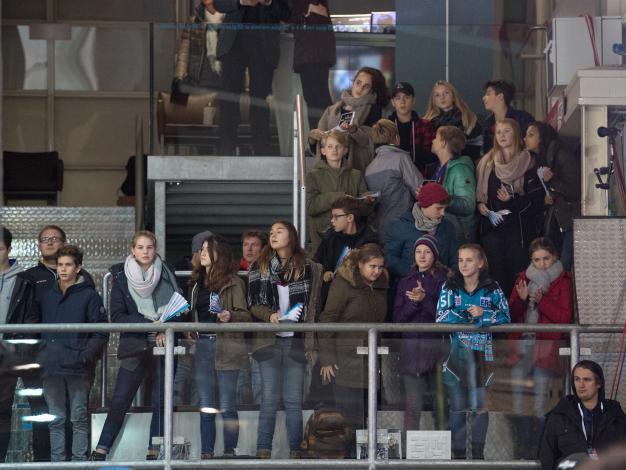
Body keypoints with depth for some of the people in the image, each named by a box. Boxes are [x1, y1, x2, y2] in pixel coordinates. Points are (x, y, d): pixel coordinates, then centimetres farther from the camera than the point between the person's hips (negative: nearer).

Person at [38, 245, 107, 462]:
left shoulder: (89, 295, 0)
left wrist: (86, 356, -16)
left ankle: (80, 460, 3)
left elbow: (101, 333, -4)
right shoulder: (47, 296, 13)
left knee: (79, 418, 0)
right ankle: (57, 460, 11)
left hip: (78, 370, -4)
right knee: (56, 420, 7)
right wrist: (41, 355, 4)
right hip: (51, 369, 4)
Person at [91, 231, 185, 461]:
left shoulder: (166, 275, 3)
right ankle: (100, 451, -1)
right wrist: (149, 323, -17)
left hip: (163, 347, 1)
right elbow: (117, 316, -6)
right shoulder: (121, 278, 0)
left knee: (161, 403, 1)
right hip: (134, 349, -1)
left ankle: (154, 452, 8)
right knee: (119, 402, -4)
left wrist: (166, 331, -12)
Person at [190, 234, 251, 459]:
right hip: (203, 345, 6)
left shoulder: (232, 282, -4)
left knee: (227, 406, -3)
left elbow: (245, 316, -6)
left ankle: (229, 453, 3)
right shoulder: (199, 282, 15)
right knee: (206, 407, 7)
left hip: (226, 346, -6)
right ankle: (206, 454, 10)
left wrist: (229, 316, -25)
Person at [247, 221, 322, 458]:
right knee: (270, 398, -1)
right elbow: (252, 303, 5)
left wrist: (312, 343, 4)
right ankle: (263, 450, 2)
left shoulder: (306, 268, 6)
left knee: (294, 400, 1)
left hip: (295, 341, 0)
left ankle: (295, 450, 6)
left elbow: (314, 305, 8)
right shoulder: (260, 267, 7)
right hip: (269, 340, 0)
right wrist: (270, 315, -16)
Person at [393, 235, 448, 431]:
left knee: (441, 404, -4)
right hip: (411, 347, 3)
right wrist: (413, 303, -8)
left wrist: (425, 300, -15)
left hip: (437, 347, -3)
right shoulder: (406, 282, 16)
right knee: (413, 405, -3)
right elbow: (398, 317, 8)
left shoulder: (445, 280, 3)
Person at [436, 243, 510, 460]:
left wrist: (484, 314, -17)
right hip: (456, 353, 0)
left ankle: (478, 453, 9)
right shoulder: (450, 287, 5)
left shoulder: (492, 288, 4)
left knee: (480, 406, 1)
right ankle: (458, 452, 7)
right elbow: (442, 317, -7)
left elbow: (505, 317, -4)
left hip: (482, 354, 0)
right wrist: (473, 315, -13)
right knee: (457, 407, 2)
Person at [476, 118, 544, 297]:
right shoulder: (486, 163, 13)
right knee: (495, 271, -1)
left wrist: (513, 200, -15)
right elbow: (478, 191, 19)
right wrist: (480, 204, -1)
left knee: (517, 271, -6)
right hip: (492, 225, 3)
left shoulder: (528, 163, 1)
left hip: (519, 226, -3)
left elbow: (537, 195, -3)